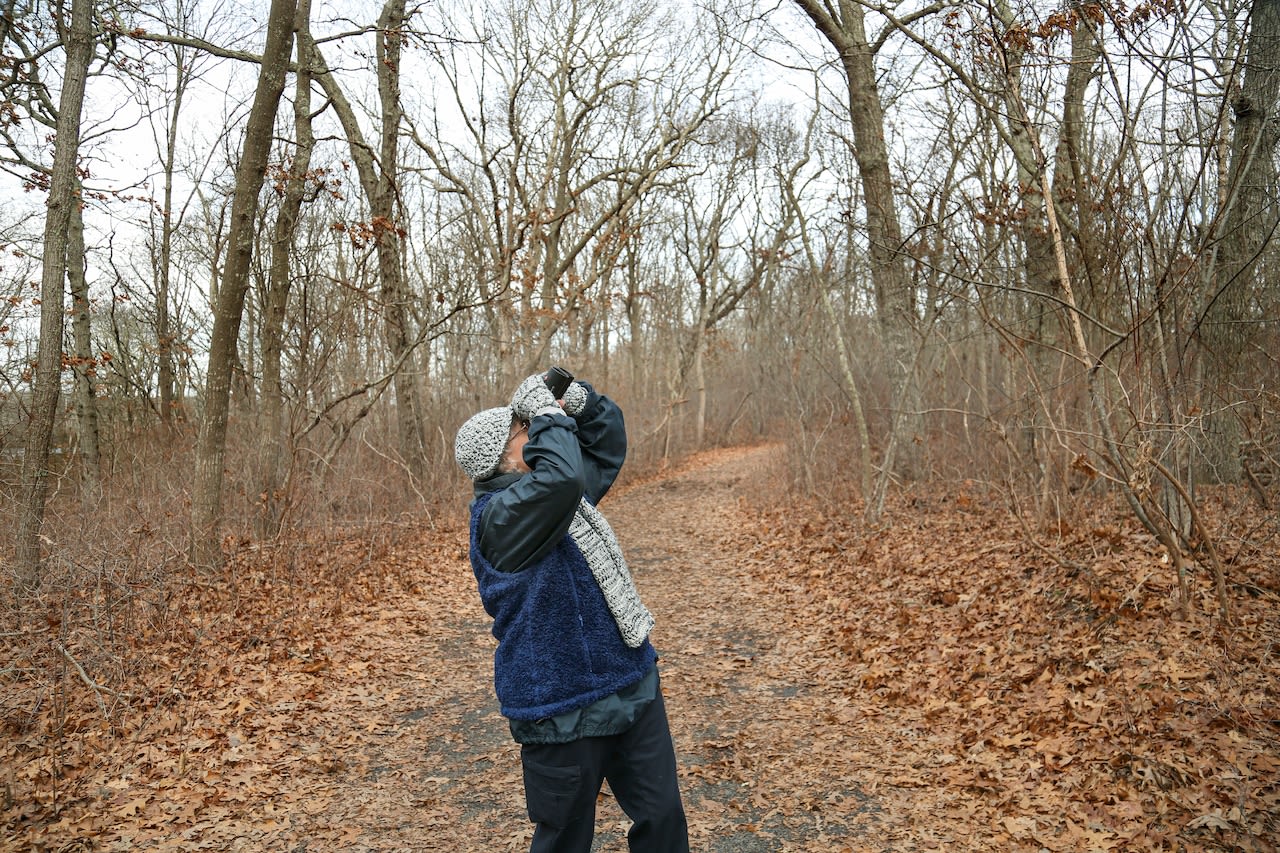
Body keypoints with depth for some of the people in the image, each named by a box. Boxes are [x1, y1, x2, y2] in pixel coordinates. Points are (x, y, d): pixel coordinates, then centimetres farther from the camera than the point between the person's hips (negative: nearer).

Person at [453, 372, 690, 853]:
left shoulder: (562, 493, 10)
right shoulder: (500, 515, -18)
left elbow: (607, 444, 19)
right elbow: (561, 476, -37)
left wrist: (578, 403, 1)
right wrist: (547, 413, -20)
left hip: (635, 686, 8)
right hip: (567, 712, -8)